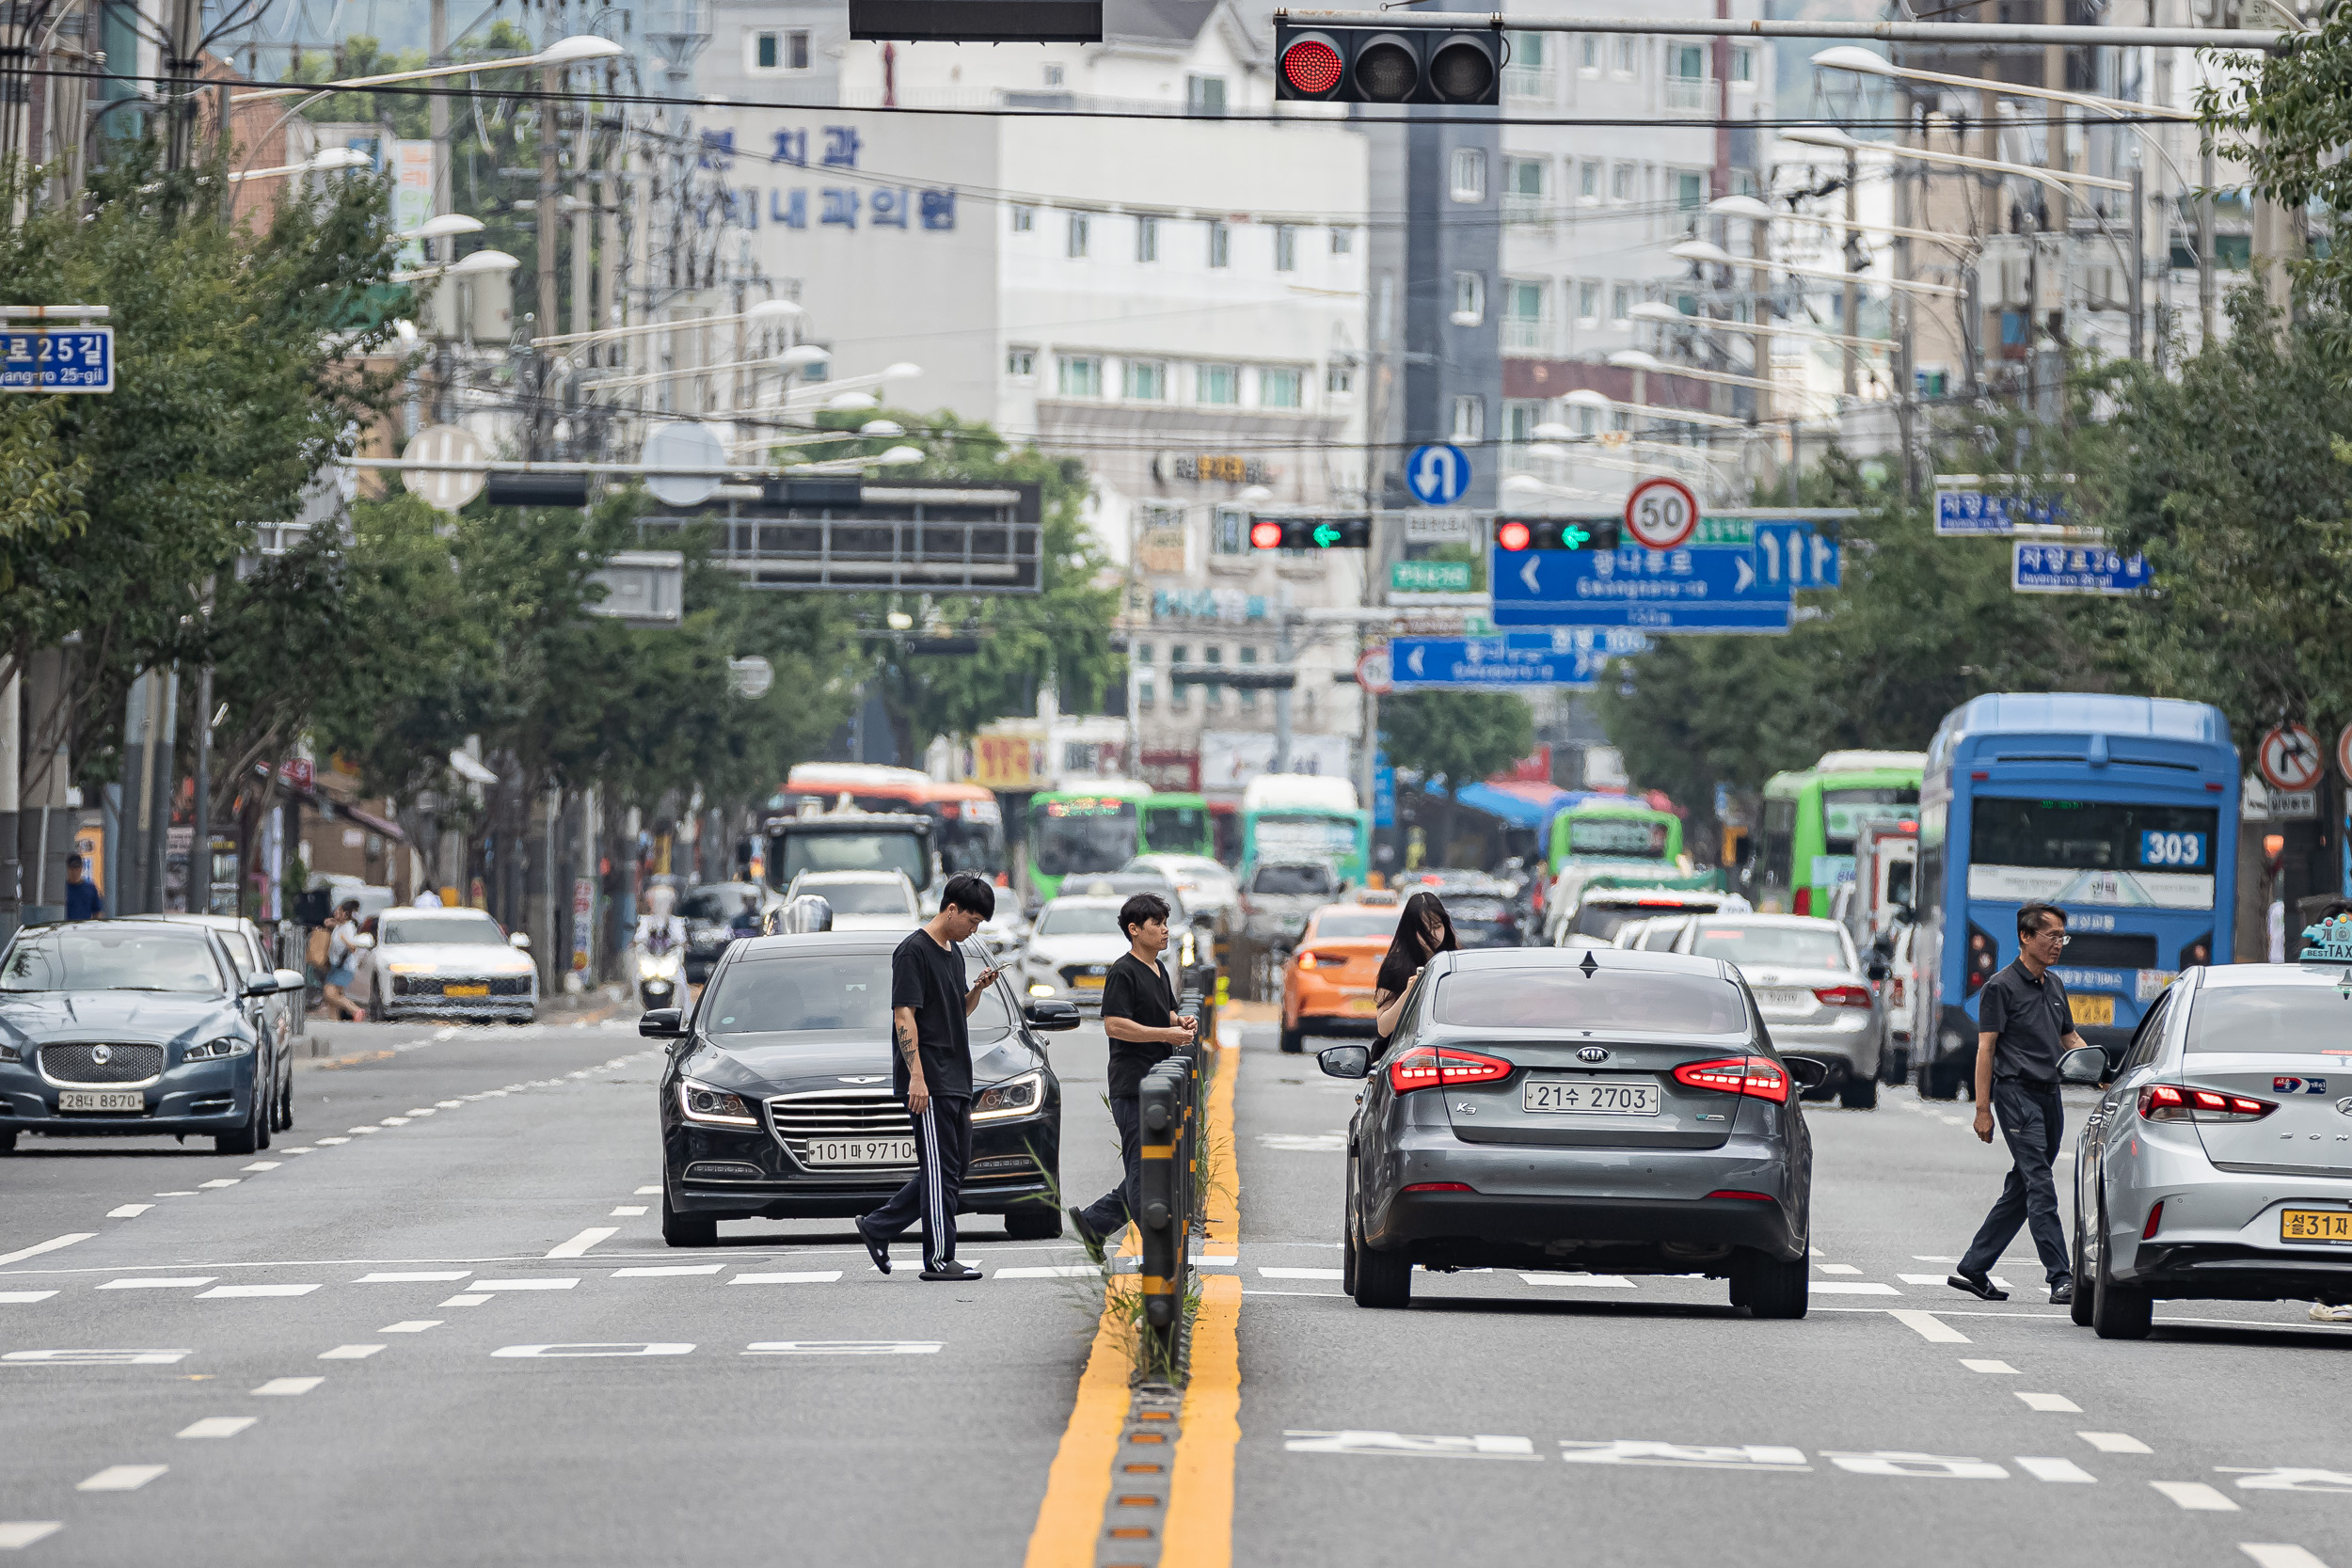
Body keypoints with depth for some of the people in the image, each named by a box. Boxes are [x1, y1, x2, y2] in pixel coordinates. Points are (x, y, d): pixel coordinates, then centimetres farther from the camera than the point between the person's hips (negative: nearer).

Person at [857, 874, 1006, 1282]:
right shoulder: (914, 950, -11)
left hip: (956, 1080, 9)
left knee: (953, 1170, 10)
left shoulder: (952, 953, 17)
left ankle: (877, 1227, 18)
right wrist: (916, 1076, -22)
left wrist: (978, 989, 6)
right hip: (929, 1081, -9)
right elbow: (904, 1015, -16)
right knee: (940, 1169, -7)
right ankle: (939, 1259, -4)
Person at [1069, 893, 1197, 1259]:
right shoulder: (1123, 973, -12)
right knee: (1144, 1172, -6)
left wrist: (1180, 1022, 7)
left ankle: (1093, 1222, 22)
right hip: (1132, 1087, -10)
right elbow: (1115, 1025, -20)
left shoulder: (1158, 971, 17)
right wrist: (1168, 1034, -20)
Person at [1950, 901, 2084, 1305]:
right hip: (2017, 1093, -8)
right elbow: (1986, 1048, -7)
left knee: (2020, 1191, 8)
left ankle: (1973, 1269, 16)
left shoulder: (2054, 985, 18)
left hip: (2049, 1097, 8)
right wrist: (1983, 1109, -12)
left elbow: (2071, 1039, 26)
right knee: (2039, 1185, -13)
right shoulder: (2001, 987, -5)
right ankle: (2060, 1278, -18)